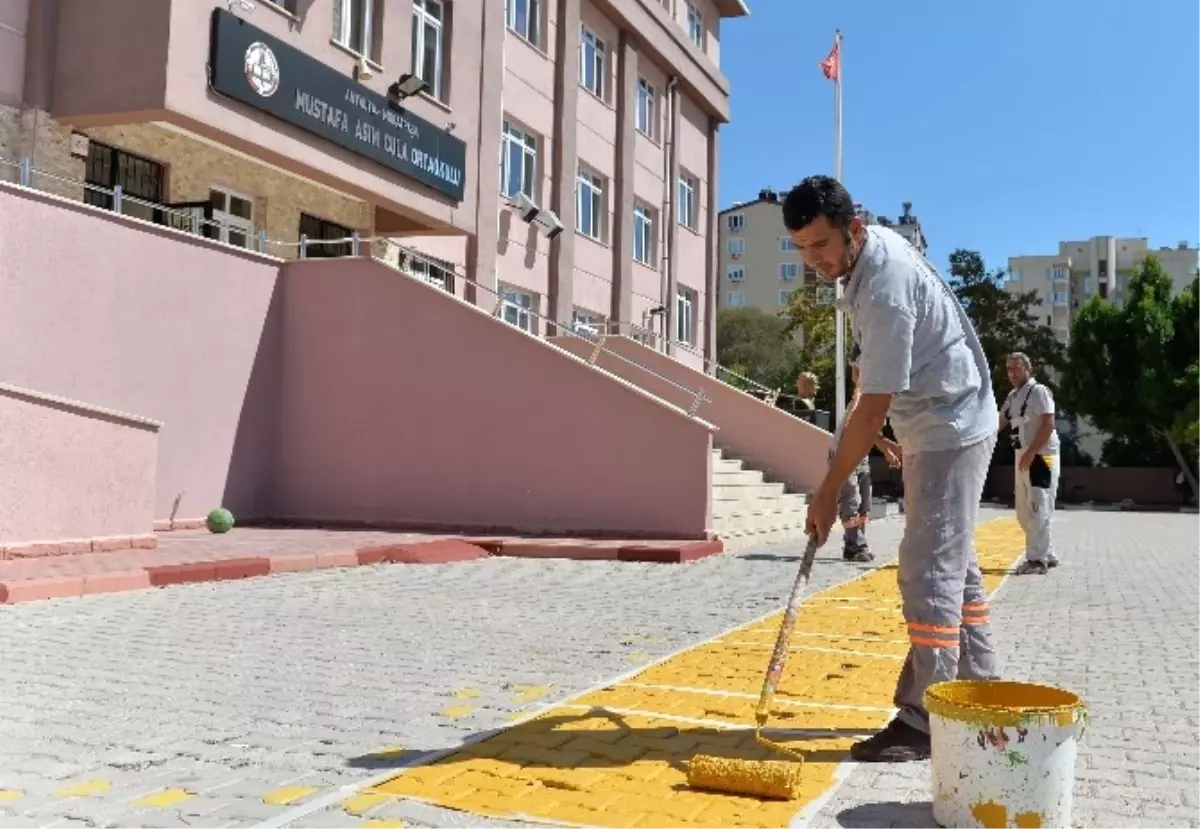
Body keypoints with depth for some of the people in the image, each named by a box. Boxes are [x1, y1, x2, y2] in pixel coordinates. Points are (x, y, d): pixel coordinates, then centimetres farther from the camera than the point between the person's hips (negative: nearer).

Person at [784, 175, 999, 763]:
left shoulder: (885, 290, -29)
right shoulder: (875, 243, 2)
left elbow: (873, 407, -27)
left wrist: (828, 491, -21)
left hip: (950, 431, -10)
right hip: (941, 427, 10)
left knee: (929, 571, -11)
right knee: (954, 564, 15)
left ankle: (925, 722, -6)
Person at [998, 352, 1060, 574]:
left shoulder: (1038, 391, -9)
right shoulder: (1013, 396, 17)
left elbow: (1048, 425, -17)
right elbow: (999, 423, 17)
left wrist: (1030, 453, -20)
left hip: (1040, 456, -9)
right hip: (1023, 457, 9)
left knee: (1038, 509, -8)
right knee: (1024, 511, 12)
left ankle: (1036, 559, -5)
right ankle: (1047, 554, 21)